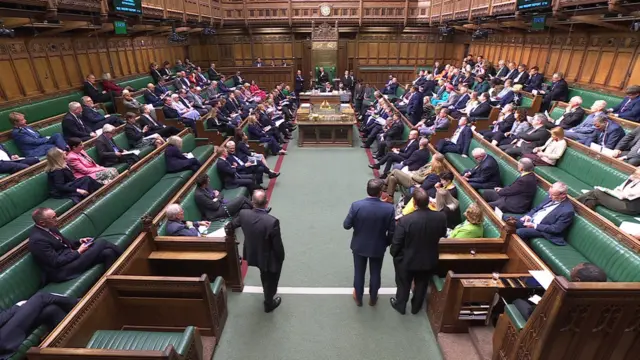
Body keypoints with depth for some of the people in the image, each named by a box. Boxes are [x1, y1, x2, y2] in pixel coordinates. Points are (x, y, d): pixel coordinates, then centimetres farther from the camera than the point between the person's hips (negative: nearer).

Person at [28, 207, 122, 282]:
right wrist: (78, 251, -15)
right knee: (101, 242, -15)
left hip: (70, 255, 8)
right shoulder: (37, 240, -22)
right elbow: (57, 262, -22)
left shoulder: (48, 228, 4)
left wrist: (79, 241, 1)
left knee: (108, 253, -12)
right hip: (63, 270, -8)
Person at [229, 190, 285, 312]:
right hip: (269, 258, -5)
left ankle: (267, 292, 65)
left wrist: (228, 227, 27)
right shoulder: (272, 221, -37)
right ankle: (269, 303, 51)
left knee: (264, 275, 36)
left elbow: (231, 225, 2)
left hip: (253, 254, 5)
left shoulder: (243, 214, -21)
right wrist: (281, 258, -3)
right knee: (271, 279, 25)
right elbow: (278, 246, -25)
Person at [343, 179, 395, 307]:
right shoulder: (389, 208, -22)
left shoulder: (356, 205, -23)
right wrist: (387, 243, 7)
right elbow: (392, 231, -13)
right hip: (378, 247, 0)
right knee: (375, 273, 23)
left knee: (359, 272, 22)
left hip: (359, 246, 0)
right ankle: (373, 298, 44)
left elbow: (346, 225, -13)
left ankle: (358, 298, 43)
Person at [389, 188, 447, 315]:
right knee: (422, 284, 28)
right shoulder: (441, 217, -21)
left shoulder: (405, 220, -33)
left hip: (406, 260, -3)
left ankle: (400, 305, 48)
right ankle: (416, 307, 50)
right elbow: (443, 235, 0)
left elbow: (396, 242, -20)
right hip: (429, 260, 3)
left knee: (403, 284, 24)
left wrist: (393, 253, 0)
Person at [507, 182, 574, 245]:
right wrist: (528, 215, -5)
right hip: (530, 219, 8)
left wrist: (534, 225, -18)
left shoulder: (568, 211, -18)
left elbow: (556, 229, -18)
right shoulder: (552, 198, 4)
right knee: (505, 219, -7)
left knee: (519, 232, -32)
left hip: (542, 229, -7)